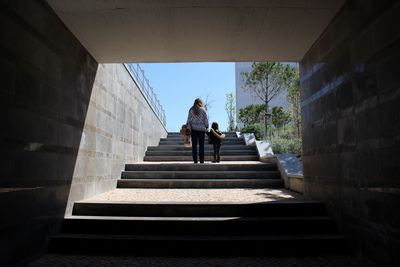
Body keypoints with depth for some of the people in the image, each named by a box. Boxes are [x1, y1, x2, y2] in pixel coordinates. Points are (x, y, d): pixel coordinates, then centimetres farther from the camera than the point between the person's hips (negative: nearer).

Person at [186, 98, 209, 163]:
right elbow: (206, 120, 1)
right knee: (201, 144, 2)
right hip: (201, 129, -1)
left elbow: (189, 120, 1)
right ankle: (201, 160, 0)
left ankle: (195, 160, 0)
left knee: (194, 145, 2)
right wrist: (206, 127, 10)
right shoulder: (203, 110, 2)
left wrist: (188, 128, 1)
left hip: (193, 129, 1)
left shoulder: (191, 110, 5)